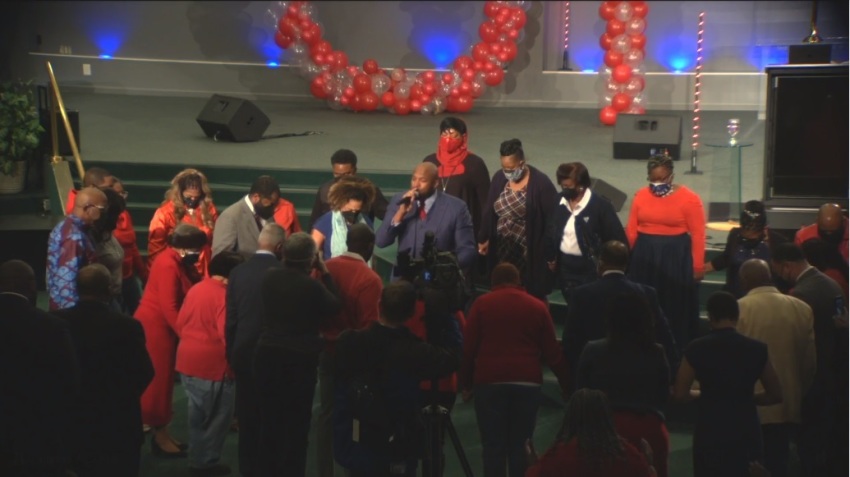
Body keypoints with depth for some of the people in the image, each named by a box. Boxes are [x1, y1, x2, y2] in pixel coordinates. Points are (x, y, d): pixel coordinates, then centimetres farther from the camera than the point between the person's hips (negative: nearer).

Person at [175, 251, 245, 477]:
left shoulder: (195, 289, 7)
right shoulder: (224, 296, -18)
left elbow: (180, 324, 13)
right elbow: (227, 335, -23)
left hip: (187, 361, 8)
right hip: (213, 365, -8)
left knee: (198, 415, 19)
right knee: (218, 417, 6)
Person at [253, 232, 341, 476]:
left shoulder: (270, 277, -2)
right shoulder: (312, 285, -18)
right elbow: (335, 306, -2)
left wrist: (318, 274, 12)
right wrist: (324, 272, 1)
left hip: (268, 354, 5)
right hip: (300, 359, -5)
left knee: (270, 419, 17)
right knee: (297, 423, 9)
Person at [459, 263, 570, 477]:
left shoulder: (482, 303, 6)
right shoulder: (538, 306, 9)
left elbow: (469, 347, 3)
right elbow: (551, 351, 8)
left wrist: (466, 383, 10)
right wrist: (565, 383, 15)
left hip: (490, 381, -1)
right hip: (527, 382, 1)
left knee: (493, 445, 2)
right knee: (518, 445, 7)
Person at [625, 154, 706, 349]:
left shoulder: (689, 198, -8)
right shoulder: (640, 196, 4)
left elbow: (698, 235, -7)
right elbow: (631, 231, 6)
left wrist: (698, 266, -8)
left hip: (676, 258, -3)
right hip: (644, 257, 3)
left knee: (676, 309, 5)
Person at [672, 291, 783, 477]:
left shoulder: (696, 349, -6)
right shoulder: (757, 349, -2)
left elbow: (680, 394, -4)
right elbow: (776, 395, 4)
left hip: (710, 430, -1)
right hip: (746, 430, 1)